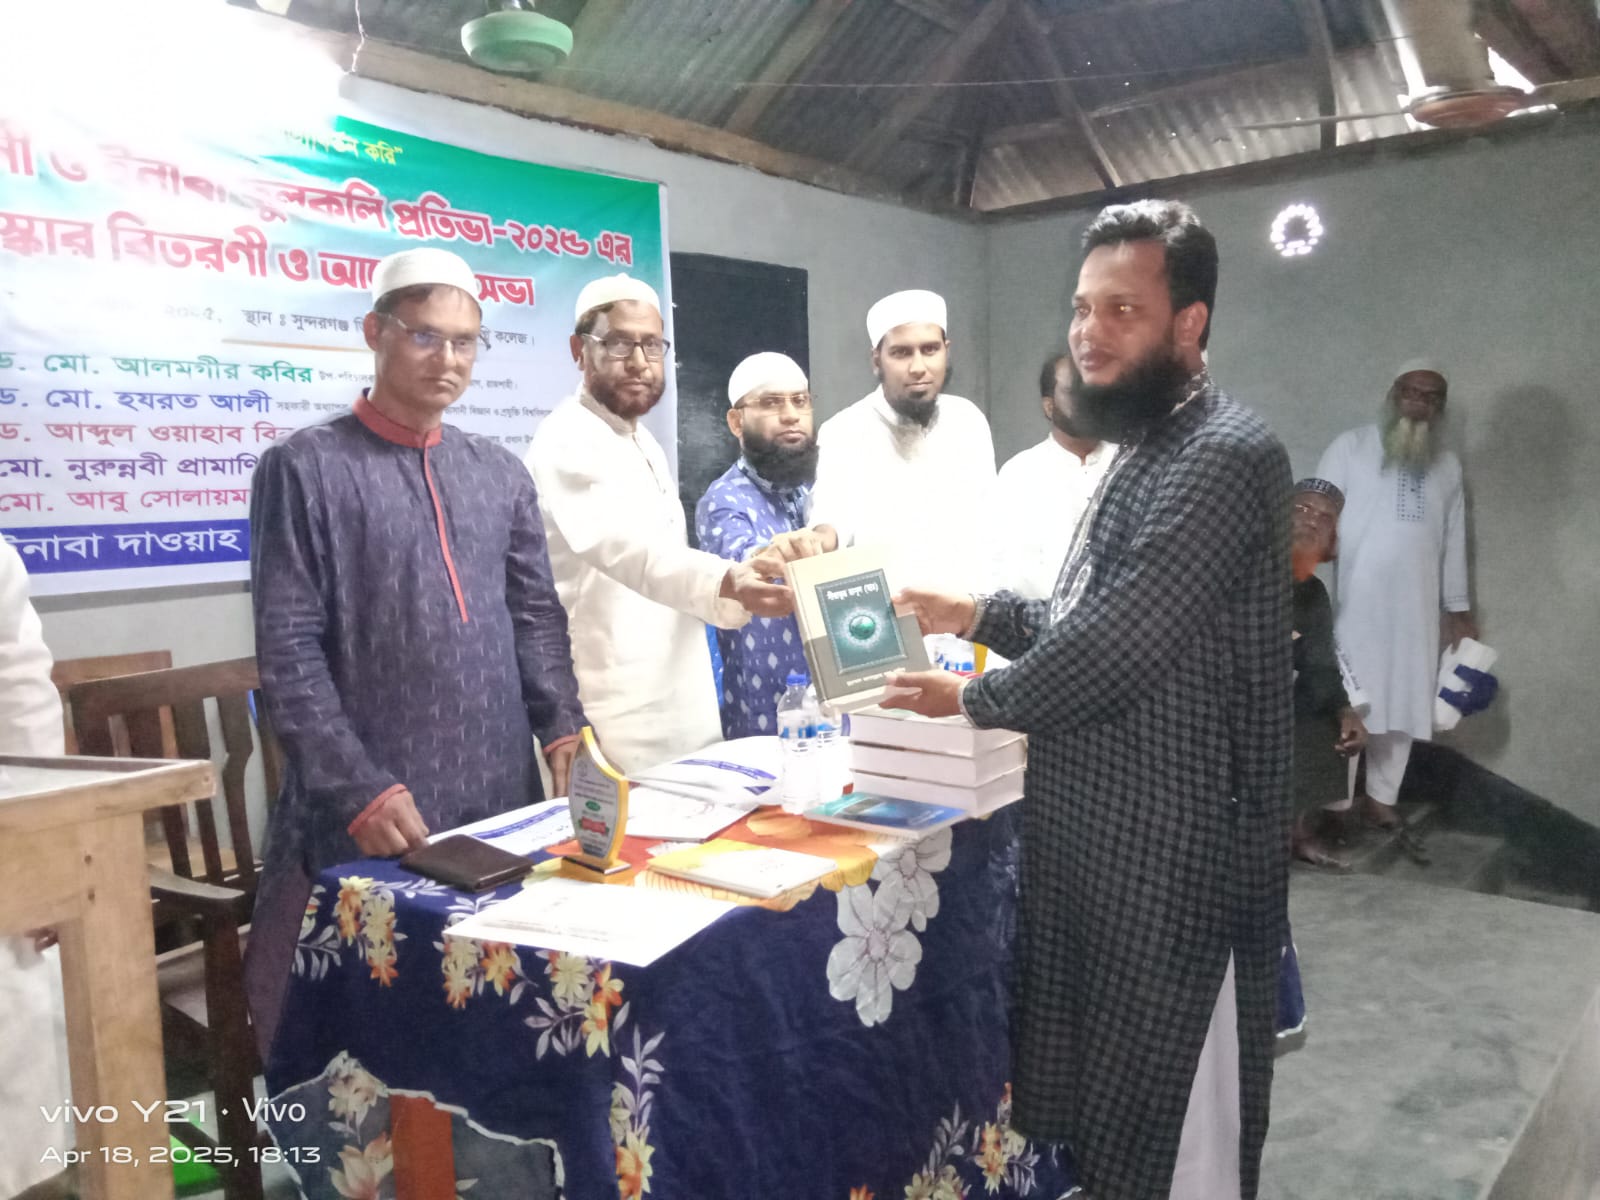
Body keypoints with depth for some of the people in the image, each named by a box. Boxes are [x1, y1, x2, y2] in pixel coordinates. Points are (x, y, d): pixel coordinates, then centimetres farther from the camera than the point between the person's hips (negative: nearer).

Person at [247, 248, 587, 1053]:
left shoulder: (501, 475, 12)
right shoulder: (305, 469, -3)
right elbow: (288, 653, -8)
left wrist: (562, 729, -3)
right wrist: (359, 788, -15)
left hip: (504, 803, 4)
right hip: (366, 815, -4)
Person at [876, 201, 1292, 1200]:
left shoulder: (1223, 456, -19)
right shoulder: (1149, 448, 14)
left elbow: (1120, 642, -26)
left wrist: (975, 698, -12)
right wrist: (979, 614, 7)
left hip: (1174, 851, -9)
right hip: (1102, 834, 9)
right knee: (1098, 1106, 22)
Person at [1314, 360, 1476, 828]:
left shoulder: (1448, 465, 14)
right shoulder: (1352, 446, 0)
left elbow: (1454, 540, 17)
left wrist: (1458, 607, 15)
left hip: (1415, 607, 4)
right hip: (1356, 601, -4)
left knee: (1404, 702, 8)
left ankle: (1381, 796, 21)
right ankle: (1336, 800, 9)